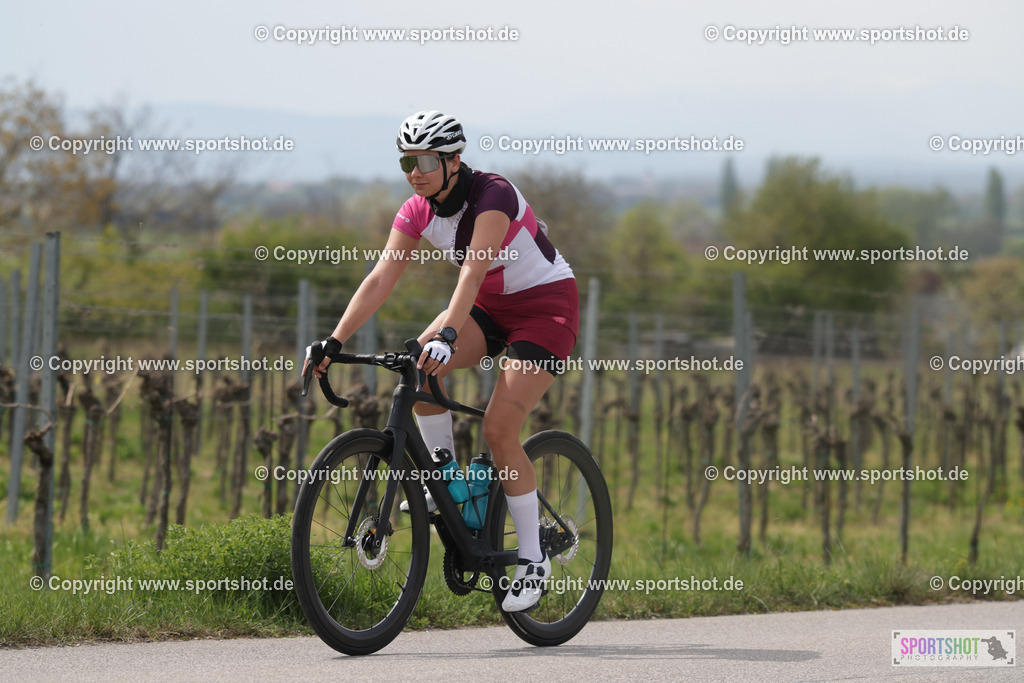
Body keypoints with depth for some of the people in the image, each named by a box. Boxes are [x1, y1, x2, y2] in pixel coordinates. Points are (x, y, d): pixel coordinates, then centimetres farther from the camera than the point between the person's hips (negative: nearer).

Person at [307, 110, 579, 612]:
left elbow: (473, 270, -40)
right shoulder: (418, 212, -7)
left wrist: (447, 335, -53)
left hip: (547, 305, -7)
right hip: (491, 306, 7)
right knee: (417, 365, -21)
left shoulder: (493, 195, -27)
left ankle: (533, 560, -7)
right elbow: (380, 280, -12)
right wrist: (333, 343, -23)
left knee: (498, 429, -19)